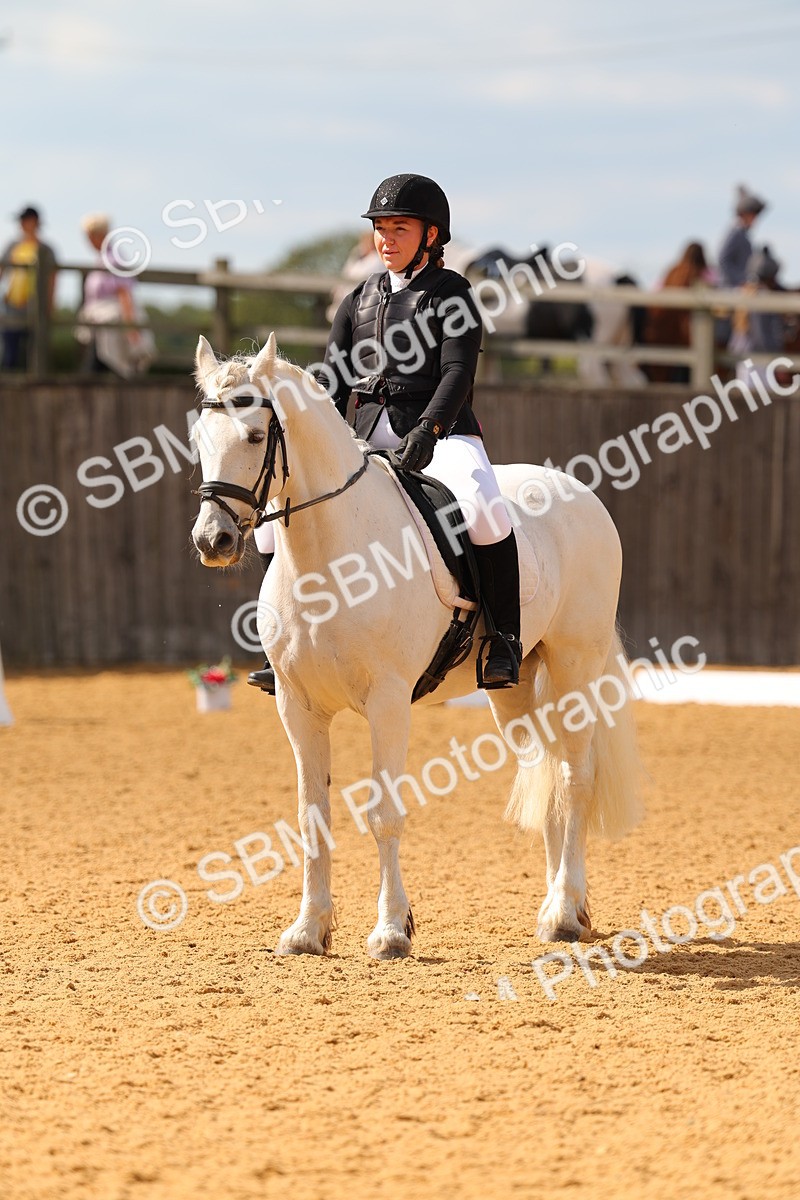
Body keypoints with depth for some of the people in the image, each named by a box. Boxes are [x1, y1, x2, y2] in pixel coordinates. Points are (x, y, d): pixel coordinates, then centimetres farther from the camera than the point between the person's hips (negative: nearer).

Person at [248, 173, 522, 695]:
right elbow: (333, 384, 13)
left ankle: (504, 640, -25)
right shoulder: (360, 300, 16)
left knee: (481, 509, -36)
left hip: (443, 435, -6)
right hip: (369, 441, 6)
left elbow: (458, 371, -13)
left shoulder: (451, 293, 0)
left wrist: (427, 429, -30)